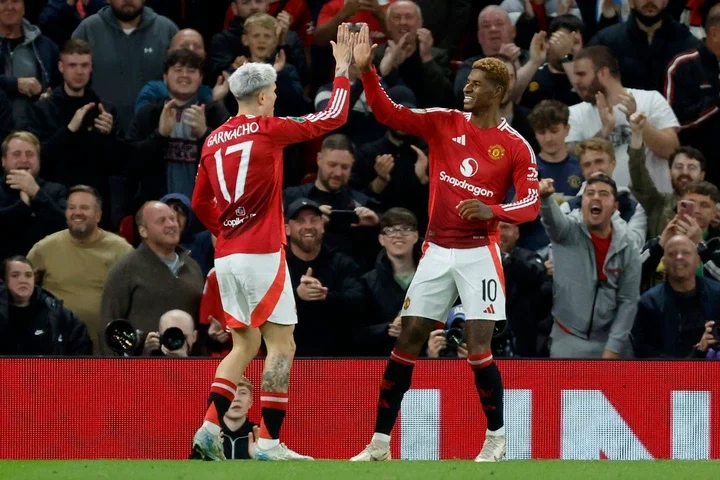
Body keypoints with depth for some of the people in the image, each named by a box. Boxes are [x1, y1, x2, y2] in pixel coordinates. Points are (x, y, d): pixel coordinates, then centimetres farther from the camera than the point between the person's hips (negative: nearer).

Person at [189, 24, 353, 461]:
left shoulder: (214, 141, 10)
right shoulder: (266, 129, -8)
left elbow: (200, 204, 18)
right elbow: (333, 118, -4)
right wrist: (343, 68, 5)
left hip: (227, 256, 7)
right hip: (262, 255, -7)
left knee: (245, 344, 16)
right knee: (282, 346, -2)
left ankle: (210, 427, 4)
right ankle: (270, 442, -6)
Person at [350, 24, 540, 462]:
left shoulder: (516, 146, -3)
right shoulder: (443, 123, 4)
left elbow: (531, 204, -6)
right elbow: (389, 113, -3)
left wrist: (491, 210, -25)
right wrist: (366, 69, -16)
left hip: (479, 253, -3)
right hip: (437, 251, 3)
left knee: (478, 349, -10)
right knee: (407, 343, 1)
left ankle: (497, 438, 10)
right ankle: (380, 442, 6)